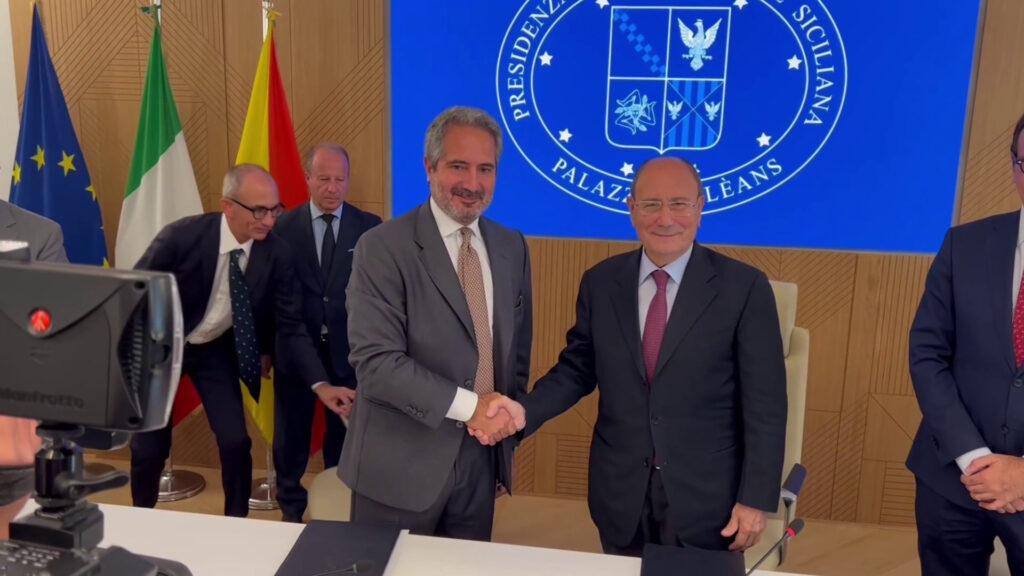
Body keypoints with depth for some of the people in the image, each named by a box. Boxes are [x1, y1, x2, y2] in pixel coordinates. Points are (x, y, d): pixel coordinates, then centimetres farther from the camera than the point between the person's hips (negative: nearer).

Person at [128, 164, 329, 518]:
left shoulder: (277, 254, -22)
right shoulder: (182, 236, -28)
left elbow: (290, 326, -17)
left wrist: (321, 384, -28)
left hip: (217, 350, 2)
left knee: (236, 442, -7)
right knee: (150, 447, 7)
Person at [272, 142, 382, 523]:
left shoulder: (370, 227, -2)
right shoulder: (283, 226, -1)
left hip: (349, 349, 0)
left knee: (344, 434, 13)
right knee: (292, 434, 15)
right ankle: (291, 508, 36)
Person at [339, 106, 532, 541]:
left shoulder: (512, 248, 5)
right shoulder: (382, 248, -13)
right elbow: (375, 362, -20)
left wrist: (507, 431, 8)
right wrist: (469, 405, -22)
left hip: (482, 458, 5)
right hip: (401, 464, -4)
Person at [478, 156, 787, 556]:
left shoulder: (744, 287, -9)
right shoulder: (600, 282, 0)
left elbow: (764, 403, -8)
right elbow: (578, 368, 6)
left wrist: (755, 499, -8)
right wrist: (525, 410, -11)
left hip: (706, 497, -2)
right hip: (620, 494, 3)